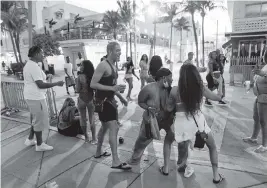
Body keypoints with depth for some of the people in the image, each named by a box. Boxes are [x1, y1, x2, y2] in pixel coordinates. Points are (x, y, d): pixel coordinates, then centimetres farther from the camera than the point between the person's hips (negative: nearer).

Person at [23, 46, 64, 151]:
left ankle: (30, 140, 35)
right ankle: (39, 145, 16)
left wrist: (45, 76, 23)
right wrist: (56, 83, -19)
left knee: (35, 119, 23)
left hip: (31, 96, 10)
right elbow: (40, 85, -25)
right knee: (39, 121, 2)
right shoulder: (34, 66, -20)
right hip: (36, 97, -10)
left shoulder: (28, 65, 13)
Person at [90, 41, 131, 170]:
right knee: (114, 128, -11)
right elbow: (93, 84, -24)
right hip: (103, 101, -10)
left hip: (109, 100, 10)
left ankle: (98, 152, 38)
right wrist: (113, 88, -29)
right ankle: (115, 161, -2)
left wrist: (120, 97, 17)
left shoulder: (113, 65, 11)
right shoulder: (103, 65, -18)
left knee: (105, 127, 20)